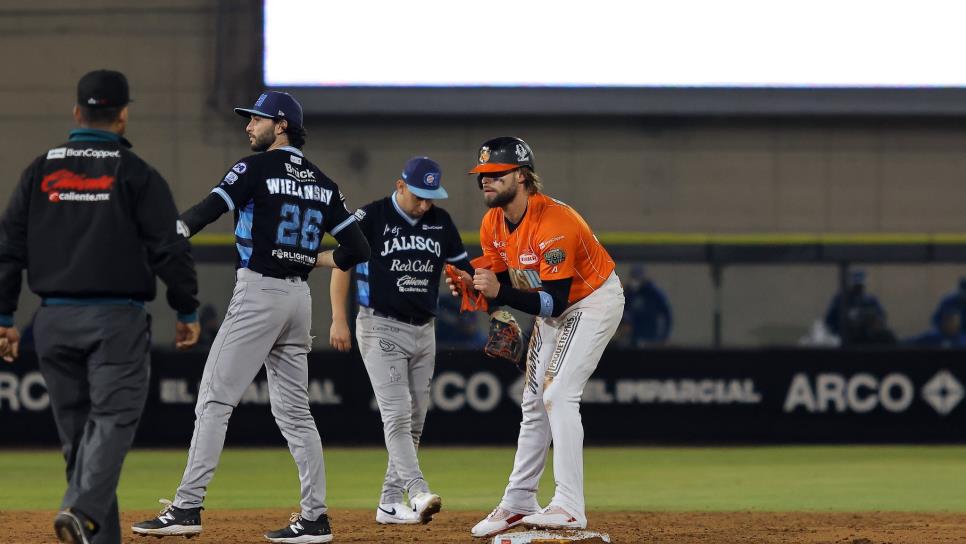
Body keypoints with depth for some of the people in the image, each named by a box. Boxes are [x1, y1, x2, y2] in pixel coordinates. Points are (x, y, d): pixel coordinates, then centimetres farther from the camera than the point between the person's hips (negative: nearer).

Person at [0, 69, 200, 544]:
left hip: (53, 322, 4)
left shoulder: (41, 171, 7)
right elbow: (170, 248, -5)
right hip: (116, 318, -4)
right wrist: (187, 311, 3)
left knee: (77, 430, 11)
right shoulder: (136, 174, -3)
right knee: (112, 419, -7)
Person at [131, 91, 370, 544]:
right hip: (299, 298, 7)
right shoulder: (321, 183, 14)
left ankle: (187, 507, -12)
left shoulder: (257, 167, -6)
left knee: (215, 399, -6)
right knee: (294, 411, 11)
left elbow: (209, 210, -20)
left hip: (258, 293, -7)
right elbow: (357, 249, 11)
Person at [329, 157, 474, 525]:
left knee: (414, 421, 7)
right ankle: (418, 494, -27)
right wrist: (339, 319, -15)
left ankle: (390, 504, 13)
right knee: (397, 415, -15)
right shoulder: (371, 218, -9)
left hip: (424, 330, 6)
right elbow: (341, 264, -7)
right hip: (381, 328, -6)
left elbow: (463, 270, 11)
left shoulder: (441, 222, 5)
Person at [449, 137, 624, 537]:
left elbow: (555, 302, -35)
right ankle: (518, 503, 20)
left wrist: (500, 291, -44)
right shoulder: (492, 224, -8)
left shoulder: (553, 223, -33)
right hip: (552, 306, 9)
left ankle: (570, 507, -22)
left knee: (559, 395, -20)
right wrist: (475, 287, -21)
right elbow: (504, 288, 0)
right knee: (534, 404, 11)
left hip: (595, 301, -9)